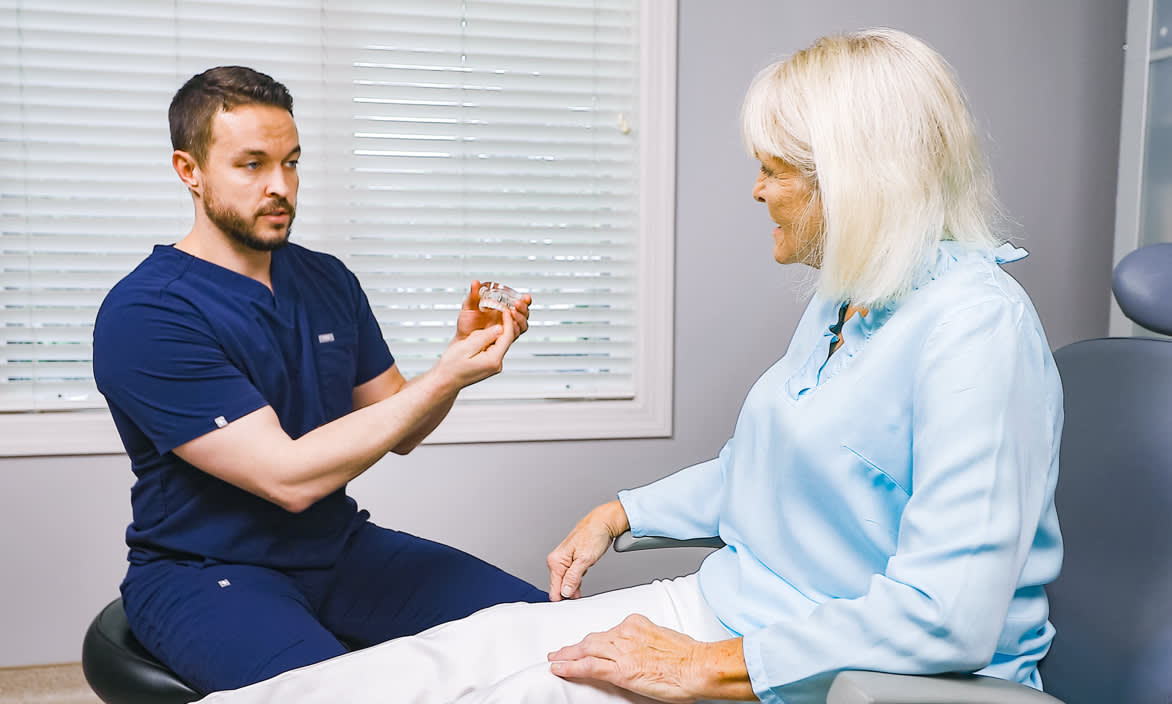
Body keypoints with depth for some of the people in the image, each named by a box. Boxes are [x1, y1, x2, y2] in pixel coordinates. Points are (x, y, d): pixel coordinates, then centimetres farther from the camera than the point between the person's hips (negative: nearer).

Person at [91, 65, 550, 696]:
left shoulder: (329, 282, 7)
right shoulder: (142, 315, -15)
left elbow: (400, 433, 10)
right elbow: (288, 477, -22)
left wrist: (462, 350, -9)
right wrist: (443, 379, -22)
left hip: (340, 547, 6)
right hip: (205, 571, -5)